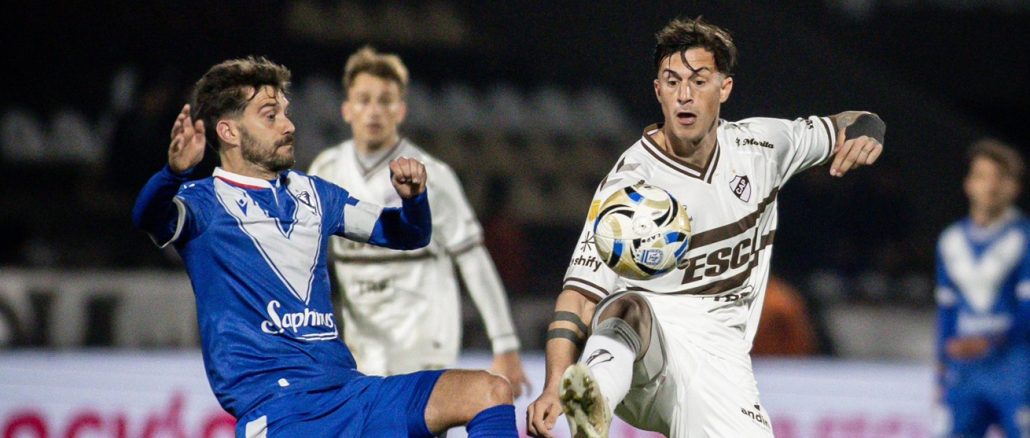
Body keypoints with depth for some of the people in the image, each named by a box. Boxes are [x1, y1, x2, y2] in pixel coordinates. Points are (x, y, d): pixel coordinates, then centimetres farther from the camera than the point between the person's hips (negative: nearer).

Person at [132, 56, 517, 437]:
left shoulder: (311, 193, 20)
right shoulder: (206, 202, 0)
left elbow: (406, 233, 26)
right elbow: (150, 218, -22)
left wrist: (413, 197, 2)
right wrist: (175, 172, -45)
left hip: (347, 388, 7)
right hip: (276, 404, -7)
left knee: (489, 392, -8)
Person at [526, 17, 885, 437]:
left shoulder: (760, 146, 4)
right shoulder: (630, 181, -9)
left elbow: (853, 123, 19)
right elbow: (580, 293, -15)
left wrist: (863, 133, -8)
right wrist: (554, 386, -30)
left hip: (717, 352, 4)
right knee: (629, 307, -39)